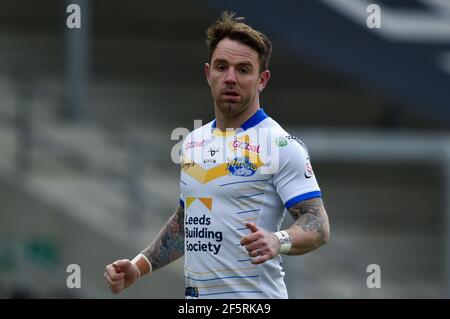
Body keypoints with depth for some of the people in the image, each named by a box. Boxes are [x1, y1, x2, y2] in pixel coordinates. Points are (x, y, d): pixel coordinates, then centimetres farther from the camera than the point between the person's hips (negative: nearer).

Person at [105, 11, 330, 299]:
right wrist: (139, 266, 13)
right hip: (195, 295, 6)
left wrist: (278, 241, -33)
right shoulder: (192, 143, 12)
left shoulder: (282, 145, -10)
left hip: (255, 297, -6)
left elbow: (318, 225, -15)